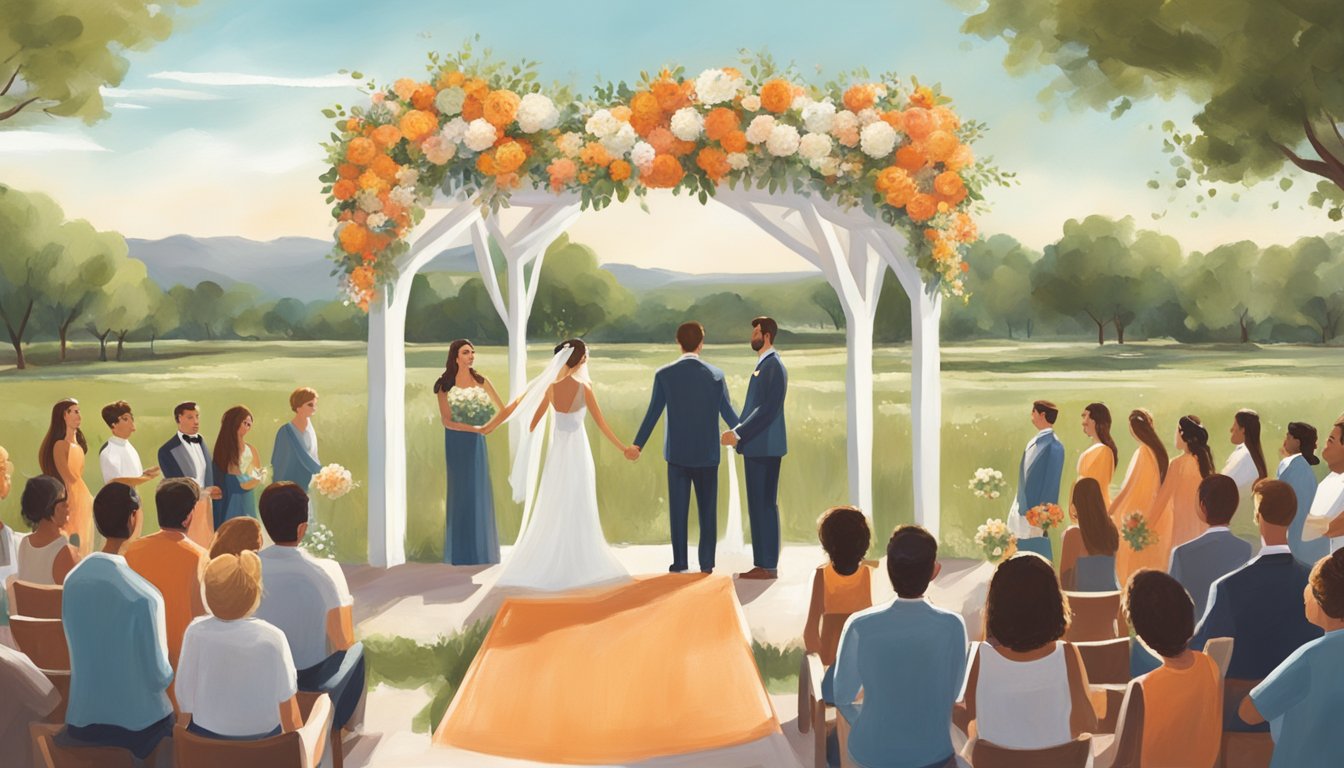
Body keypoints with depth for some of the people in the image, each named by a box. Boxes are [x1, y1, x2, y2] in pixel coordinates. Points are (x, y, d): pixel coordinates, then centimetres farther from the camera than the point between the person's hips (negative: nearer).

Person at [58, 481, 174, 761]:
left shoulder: (73, 579, -8)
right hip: (137, 724, -5)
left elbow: (78, 647, 8)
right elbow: (159, 675, -17)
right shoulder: (143, 596, -26)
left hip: (82, 718, 5)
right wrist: (169, 673, 5)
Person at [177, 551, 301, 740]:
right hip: (263, 739, -2)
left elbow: (184, 697, -6)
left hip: (206, 738, 2)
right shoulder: (272, 638, -20)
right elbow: (286, 702, -11)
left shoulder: (196, 632, -16)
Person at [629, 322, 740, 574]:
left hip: (677, 452, 0)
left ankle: (679, 562, 9)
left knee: (678, 508, 6)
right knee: (708, 508, 8)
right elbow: (727, 413, 0)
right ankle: (706, 562, 10)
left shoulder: (664, 374, -6)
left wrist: (637, 445, 7)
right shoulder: (715, 374, -4)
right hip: (707, 453, 0)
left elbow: (653, 414, -3)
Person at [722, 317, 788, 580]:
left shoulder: (773, 365, -12)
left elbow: (768, 409, -20)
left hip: (765, 446, -10)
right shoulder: (763, 364, 18)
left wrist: (739, 433, -19)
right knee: (759, 505, 10)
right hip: (757, 446, 10)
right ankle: (763, 563, 15)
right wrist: (737, 432, 12)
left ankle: (768, 565, -1)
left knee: (764, 504, -6)